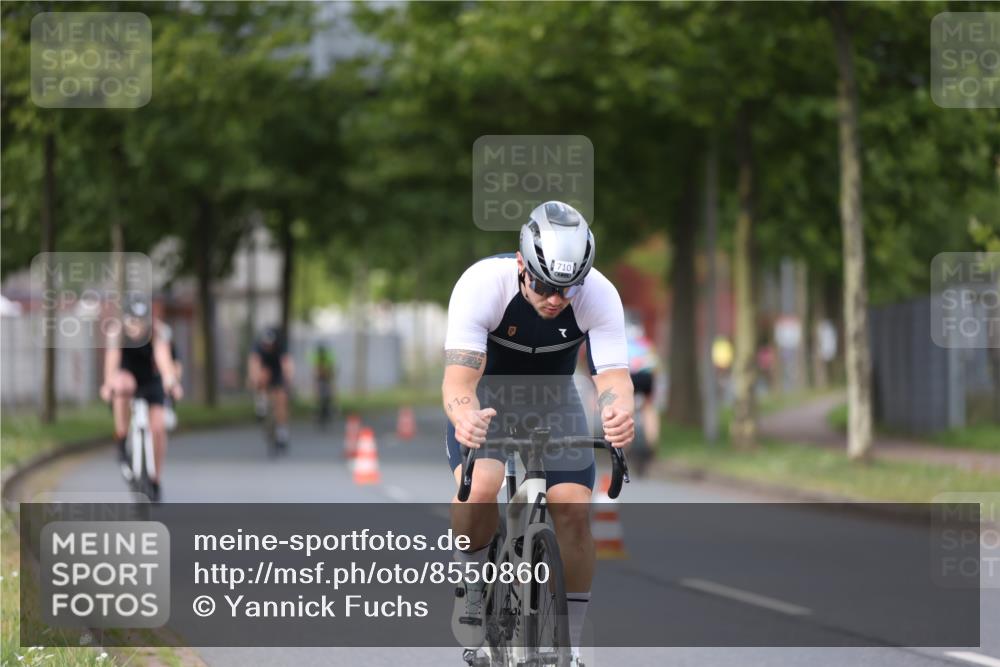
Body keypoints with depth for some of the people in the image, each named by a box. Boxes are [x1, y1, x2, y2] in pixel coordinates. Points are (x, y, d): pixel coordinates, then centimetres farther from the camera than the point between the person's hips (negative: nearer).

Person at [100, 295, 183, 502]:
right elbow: (112, 360, -41)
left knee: (158, 427, -12)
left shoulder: (158, 331, -27)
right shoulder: (117, 333, -27)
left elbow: (163, 356, -43)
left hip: (151, 381, 1)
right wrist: (108, 384, -61)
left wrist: (171, 381, -62)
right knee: (124, 385, -38)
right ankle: (122, 443, -23)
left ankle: (156, 480, 9)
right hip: (126, 376, -1)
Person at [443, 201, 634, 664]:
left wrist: (619, 413, -59)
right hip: (486, 392, -2)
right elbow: (459, 377, -41)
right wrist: (465, 418, -65)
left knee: (573, 509, -14)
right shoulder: (482, 284, -34)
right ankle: (472, 583, -3)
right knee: (480, 487, -31)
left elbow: (613, 375, -35)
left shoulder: (599, 295, -28)